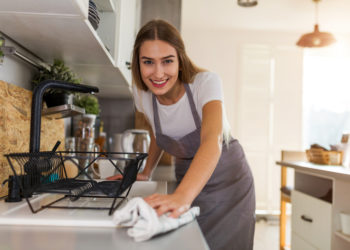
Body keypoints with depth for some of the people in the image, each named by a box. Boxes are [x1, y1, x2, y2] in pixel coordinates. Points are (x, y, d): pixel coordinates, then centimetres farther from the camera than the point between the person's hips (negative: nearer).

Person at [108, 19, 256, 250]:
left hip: (227, 180, -3)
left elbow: (212, 140, -44)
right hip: (186, 180, 3)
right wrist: (146, 173, 1)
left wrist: (182, 196, -58)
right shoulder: (142, 93, -11)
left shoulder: (206, 82, -26)